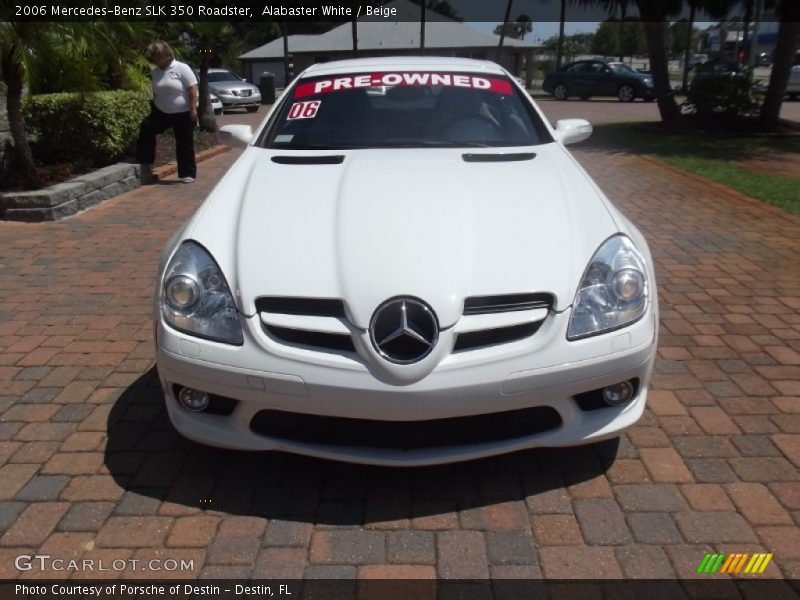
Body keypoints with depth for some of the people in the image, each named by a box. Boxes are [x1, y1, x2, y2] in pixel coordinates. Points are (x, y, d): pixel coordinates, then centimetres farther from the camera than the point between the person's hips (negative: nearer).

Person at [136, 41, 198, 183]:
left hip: (183, 113, -6)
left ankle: (187, 174, 10)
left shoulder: (181, 68, -13)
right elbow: (155, 93, 16)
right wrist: (153, 107, 14)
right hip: (161, 112, 6)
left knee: (184, 144, 0)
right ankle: (145, 161, 2)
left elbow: (192, 89, -16)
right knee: (146, 128, -9)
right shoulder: (155, 72, 7)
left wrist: (193, 109, -19)